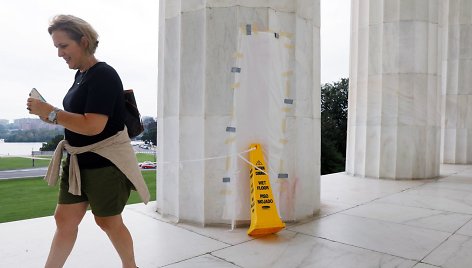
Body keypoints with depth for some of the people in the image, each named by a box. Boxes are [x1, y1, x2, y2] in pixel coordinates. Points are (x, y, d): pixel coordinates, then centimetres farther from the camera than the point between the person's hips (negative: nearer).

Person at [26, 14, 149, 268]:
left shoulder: (104, 75, -19)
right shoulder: (81, 75, 9)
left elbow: (93, 125, -27)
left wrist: (51, 112, -18)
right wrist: (50, 115, 3)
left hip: (106, 162, -8)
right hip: (77, 161, 8)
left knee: (108, 221, 8)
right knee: (64, 219, 11)